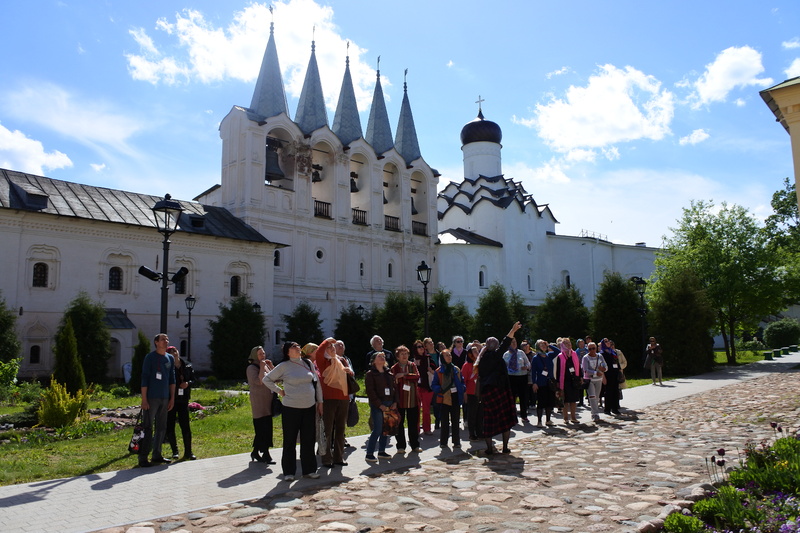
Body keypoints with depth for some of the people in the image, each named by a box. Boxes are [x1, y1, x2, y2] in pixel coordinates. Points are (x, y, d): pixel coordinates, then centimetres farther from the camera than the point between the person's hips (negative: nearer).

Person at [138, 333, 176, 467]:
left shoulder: (170, 358, 11)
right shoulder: (150, 357, -6)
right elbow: (144, 379, -9)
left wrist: (172, 398, 13)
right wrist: (144, 399, -14)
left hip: (164, 399, 6)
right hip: (151, 398, -6)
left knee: (162, 428, 11)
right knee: (147, 428, -4)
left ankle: (157, 455, 22)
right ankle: (143, 458, 2)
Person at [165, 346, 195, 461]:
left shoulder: (187, 365, 6)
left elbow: (193, 379, 14)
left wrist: (188, 383, -6)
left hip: (183, 399, 2)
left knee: (185, 426, 0)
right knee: (170, 426, 6)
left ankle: (188, 452, 8)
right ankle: (174, 451, 21)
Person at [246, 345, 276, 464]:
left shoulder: (266, 366, 14)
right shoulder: (252, 368, -8)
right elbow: (259, 381, -22)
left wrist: (271, 366, 1)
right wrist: (262, 368, -15)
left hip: (268, 401, 8)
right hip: (259, 402, -8)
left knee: (266, 428, 10)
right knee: (263, 428, -8)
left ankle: (256, 452, 21)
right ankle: (266, 455, -3)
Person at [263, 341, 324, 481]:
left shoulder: (308, 363, 7)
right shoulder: (284, 366, -4)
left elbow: (317, 383, 12)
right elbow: (266, 379, 4)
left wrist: (320, 402, 11)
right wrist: (279, 391, -3)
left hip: (309, 407, 4)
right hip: (291, 408, -3)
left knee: (309, 440, 9)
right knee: (290, 441, 5)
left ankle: (309, 469, 20)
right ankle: (288, 472, 16)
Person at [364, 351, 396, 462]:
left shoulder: (389, 373, 16)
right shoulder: (370, 374, -4)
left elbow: (394, 388, 16)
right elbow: (370, 391, -10)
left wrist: (395, 402, 3)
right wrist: (380, 405, -16)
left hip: (389, 404, 6)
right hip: (377, 405, -6)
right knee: (377, 430, -10)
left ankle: (382, 451, 21)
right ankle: (369, 454, -1)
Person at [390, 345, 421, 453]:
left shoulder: (412, 365, 7)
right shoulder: (394, 368, 1)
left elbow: (417, 376, -9)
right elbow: (392, 383, -4)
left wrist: (404, 375, -17)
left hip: (413, 399, 2)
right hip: (399, 400, -2)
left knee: (413, 423, 8)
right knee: (399, 424, 5)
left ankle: (415, 445, 20)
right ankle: (401, 446, 16)